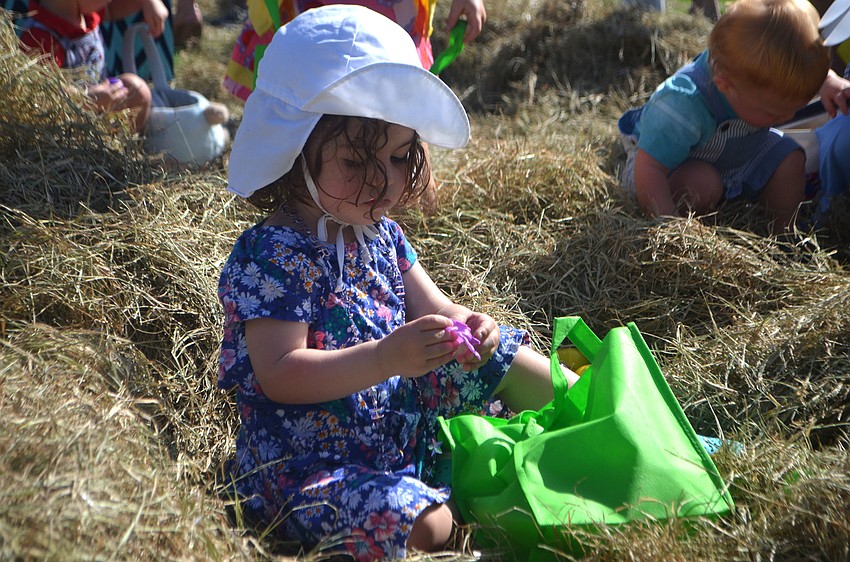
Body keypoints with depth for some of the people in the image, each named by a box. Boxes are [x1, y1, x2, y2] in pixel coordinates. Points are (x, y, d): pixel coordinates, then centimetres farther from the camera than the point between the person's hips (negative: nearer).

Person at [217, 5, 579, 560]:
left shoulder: (381, 234, 5)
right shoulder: (270, 256, -20)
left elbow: (431, 307, 8)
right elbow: (279, 375, -26)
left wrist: (465, 328, -17)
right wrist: (385, 358, -38)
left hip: (400, 420, 8)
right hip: (306, 460, -8)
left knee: (497, 356, 9)